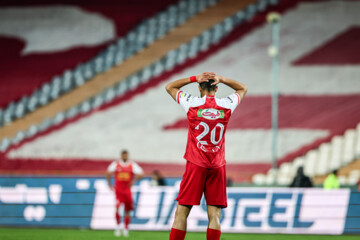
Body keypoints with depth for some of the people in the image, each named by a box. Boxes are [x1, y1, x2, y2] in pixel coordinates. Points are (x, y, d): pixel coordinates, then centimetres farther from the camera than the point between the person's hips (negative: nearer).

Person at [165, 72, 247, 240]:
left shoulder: (192, 103, -4)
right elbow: (243, 89, 22)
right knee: (214, 215, 0)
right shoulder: (227, 105, 1)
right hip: (218, 166, 2)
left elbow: (169, 87, 13)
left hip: (195, 164, -2)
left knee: (182, 212, -1)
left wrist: (194, 79, 6)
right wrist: (221, 79, 8)